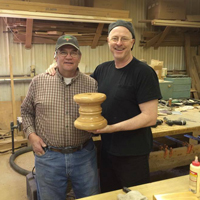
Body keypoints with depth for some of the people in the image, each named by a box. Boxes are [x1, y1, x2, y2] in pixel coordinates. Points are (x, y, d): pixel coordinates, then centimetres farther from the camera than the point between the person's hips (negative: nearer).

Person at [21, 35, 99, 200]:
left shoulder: (92, 84, 0)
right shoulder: (39, 82, 0)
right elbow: (26, 111, 11)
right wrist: (31, 135, -3)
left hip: (84, 155, 1)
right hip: (48, 156, 0)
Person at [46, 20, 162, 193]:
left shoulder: (144, 72, -16)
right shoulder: (102, 69, 3)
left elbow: (150, 117, -19)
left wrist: (111, 128, -25)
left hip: (133, 154, -6)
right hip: (107, 149, 6)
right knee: (107, 194, 22)